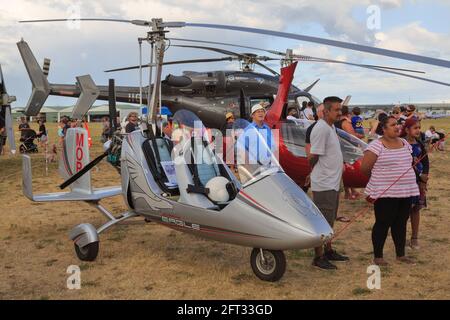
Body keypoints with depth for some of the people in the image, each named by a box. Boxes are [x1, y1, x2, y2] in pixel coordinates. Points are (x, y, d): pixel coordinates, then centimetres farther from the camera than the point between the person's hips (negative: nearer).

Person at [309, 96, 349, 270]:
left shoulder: (331, 127, 12)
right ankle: (318, 257, 8)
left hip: (333, 182, 10)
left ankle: (328, 251, 32)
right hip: (324, 184, -10)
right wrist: (313, 172, -4)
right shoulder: (321, 129, -19)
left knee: (330, 220, 19)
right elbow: (314, 156, -19)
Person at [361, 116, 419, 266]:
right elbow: (365, 168, -13)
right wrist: (379, 177, 3)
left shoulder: (405, 144, 11)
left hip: (406, 192, 7)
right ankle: (378, 256, 13)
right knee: (383, 224, 1)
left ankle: (401, 254, 26)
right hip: (385, 193, -6)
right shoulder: (376, 146, -12)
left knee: (401, 223, 14)